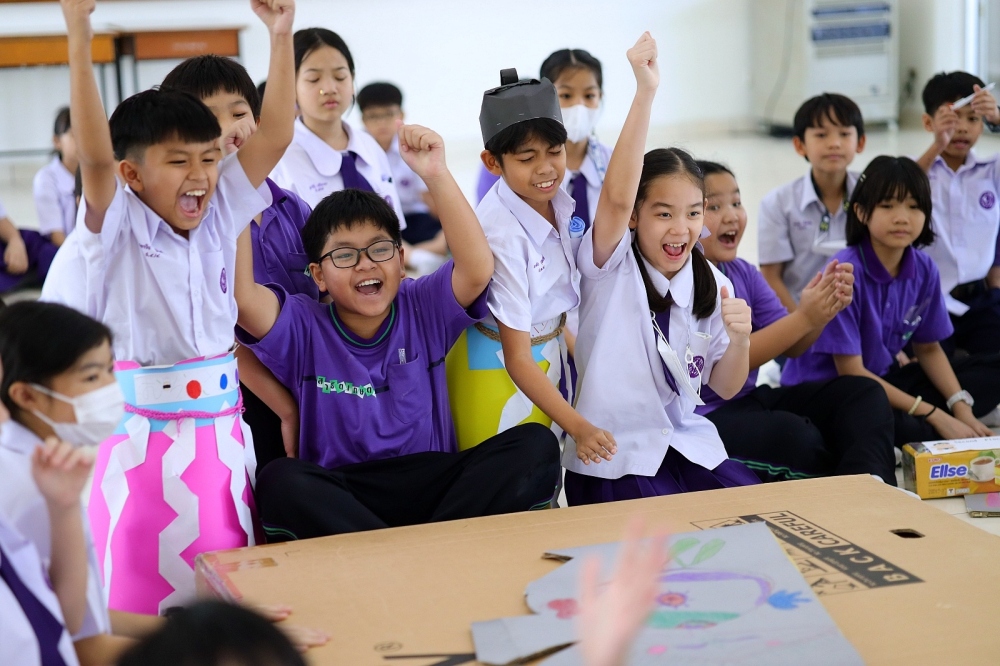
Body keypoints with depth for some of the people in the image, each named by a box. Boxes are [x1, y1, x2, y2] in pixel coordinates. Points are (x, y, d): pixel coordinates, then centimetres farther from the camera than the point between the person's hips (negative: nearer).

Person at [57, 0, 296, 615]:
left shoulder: (221, 217, 5)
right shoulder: (117, 230, -8)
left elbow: (274, 136, -2)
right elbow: (94, 156, -25)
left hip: (222, 432, 5)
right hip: (144, 438, -4)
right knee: (143, 594, 1)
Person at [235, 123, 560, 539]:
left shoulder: (422, 309, 4)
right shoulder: (305, 329, 1)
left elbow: (478, 269, -15)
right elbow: (242, 295, -18)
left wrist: (436, 175, -24)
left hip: (433, 486, 2)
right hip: (342, 498, -1)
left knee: (536, 444, -22)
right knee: (279, 482, -35)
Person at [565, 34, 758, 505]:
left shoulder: (713, 285, 4)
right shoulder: (612, 267, -9)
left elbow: (724, 388, 9)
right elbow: (616, 197, -30)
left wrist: (739, 340, -13)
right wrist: (645, 92, -38)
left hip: (688, 442, 5)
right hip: (612, 456, -5)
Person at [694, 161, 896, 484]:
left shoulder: (742, 273, 10)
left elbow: (790, 346, 7)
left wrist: (825, 310, -14)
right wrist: (803, 318, -26)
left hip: (748, 400, 9)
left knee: (863, 393, -3)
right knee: (797, 436, -34)